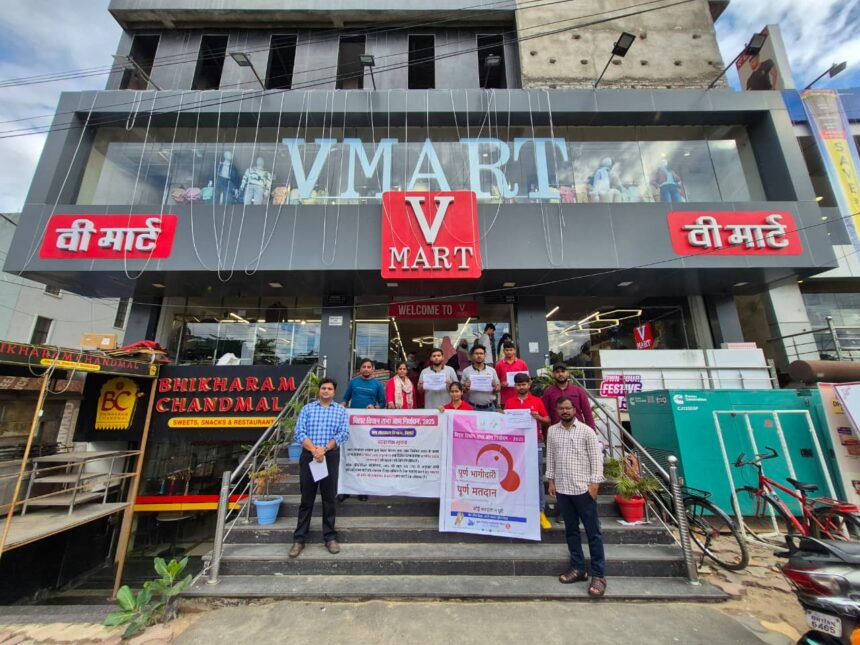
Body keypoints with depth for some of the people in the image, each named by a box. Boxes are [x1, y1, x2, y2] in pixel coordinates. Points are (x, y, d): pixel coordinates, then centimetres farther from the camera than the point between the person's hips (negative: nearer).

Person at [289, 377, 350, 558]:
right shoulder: (307, 409, 6)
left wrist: (324, 449, -17)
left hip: (331, 456, 0)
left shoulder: (341, 411, 5)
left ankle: (330, 537, 21)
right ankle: (299, 538, 21)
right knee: (306, 498, 8)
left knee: (329, 498, 8)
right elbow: (299, 432, -4)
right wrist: (314, 449, -17)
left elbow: (343, 434, -6)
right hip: (308, 455, 0)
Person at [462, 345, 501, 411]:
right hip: (473, 407, -1)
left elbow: (499, 387, 9)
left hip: (490, 407, 2)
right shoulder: (466, 371, 2)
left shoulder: (492, 370, 6)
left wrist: (495, 387, -12)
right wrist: (465, 387, -15)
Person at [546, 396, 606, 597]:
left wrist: (595, 482, -11)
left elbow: (596, 458, -6)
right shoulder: (552, 431, 4)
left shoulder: (586, 431, -6)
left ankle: (598, 575, 17)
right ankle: (578, 568, 28)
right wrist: (551, 480, 6)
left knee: (593, 532, 6)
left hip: (583, 488, -3)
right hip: (562, 489, 4)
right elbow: (550, 457, 9)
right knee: (571, 530, 15)